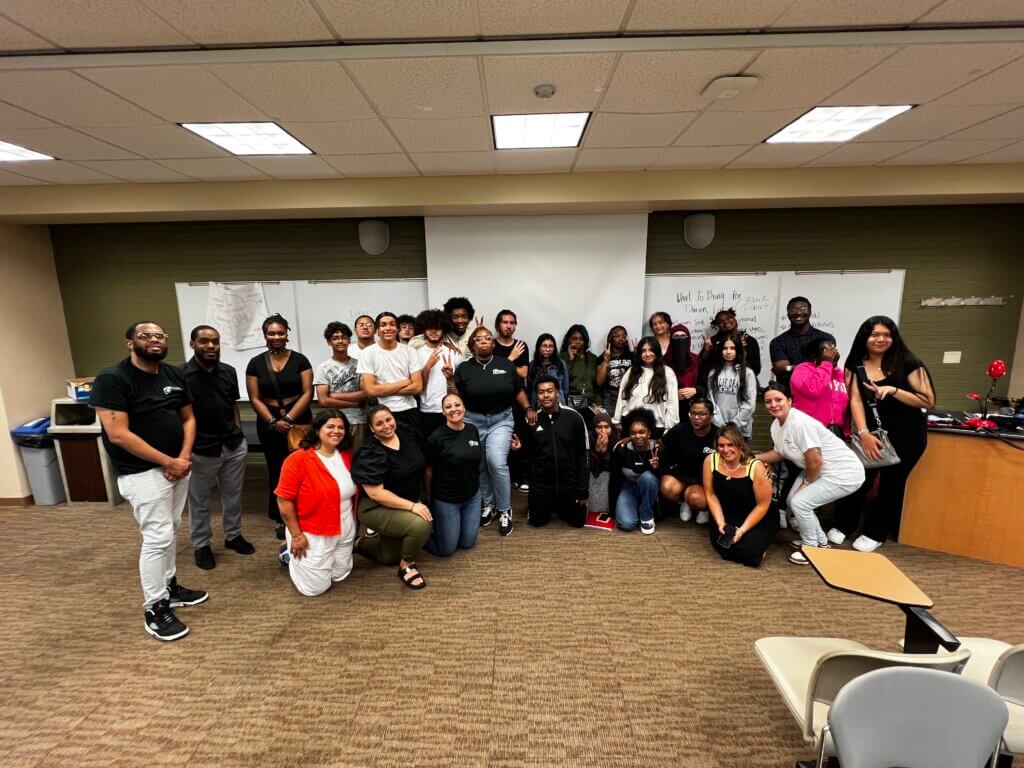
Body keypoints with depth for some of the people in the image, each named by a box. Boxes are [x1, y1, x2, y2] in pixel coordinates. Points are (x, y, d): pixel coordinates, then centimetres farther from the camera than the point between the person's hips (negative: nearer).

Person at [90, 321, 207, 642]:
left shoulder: (174, 374, 6)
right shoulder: (112, 378, -14)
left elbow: (188, 418, 10)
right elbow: (118, 435, -20)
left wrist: (184, 458, -6)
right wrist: (168, 462, -17)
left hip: (178, 466, 7)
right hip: (143, 473, -7)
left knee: (169, 532, 17)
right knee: (157, 538, -3)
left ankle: (169, 587, 33)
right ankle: (154, 608, 12)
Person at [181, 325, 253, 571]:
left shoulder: (229, 371, 4)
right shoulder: (181, 375, -10)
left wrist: (238, 434, 9)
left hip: (235, 446, 4)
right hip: (201, 450, -4)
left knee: (233, 495, 17)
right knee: (199, 501, 12)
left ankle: (233, 535, 35)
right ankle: (201, 545, 29)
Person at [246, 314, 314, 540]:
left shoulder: (300, 360, 1)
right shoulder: (256, 363, 5)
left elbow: (307, 393, -4)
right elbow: (255, 398, 2)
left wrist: (289, 418, -13)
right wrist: (273, 421, -11)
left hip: (299, 421, -1)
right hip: (269, 424, 2)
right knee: (276, 470, 8)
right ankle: (280, 518, 20)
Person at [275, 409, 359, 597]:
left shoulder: (348, 455, -4)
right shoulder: (298, 459, -21)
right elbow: (284, 500, -17)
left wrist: (355, 520, 9)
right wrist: (296, 536, -15)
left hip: (345, 530, 6)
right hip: (312, 534, -5)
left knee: (339, 576, 20)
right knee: (315, 587, 3)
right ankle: (289, 551, 26)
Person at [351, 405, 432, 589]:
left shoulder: (404, 432, -6)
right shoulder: (370, 455, -25)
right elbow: (376, 493, -27)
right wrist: (412, 506, -29)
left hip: (407, 503, 7)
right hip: (377, 508, -7)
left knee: (388, 558, 19)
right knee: (421, 525, -31)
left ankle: (362, 543, 42)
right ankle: (406, 565, -5)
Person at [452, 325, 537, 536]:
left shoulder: (506, 365, 2)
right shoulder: (464, 368, 1)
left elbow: (518, 391, 11)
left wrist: (528, 408, -2)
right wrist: (450, 379, -12)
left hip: (501, 420, -1)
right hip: (473, 421, 2)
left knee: (497, 463, -15)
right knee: (479, 466, 9)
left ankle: (504, 510, 3)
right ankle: (488, 504, 30)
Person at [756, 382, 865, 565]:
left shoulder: (800, 423, -30)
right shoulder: (776, 424, -2)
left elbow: (815, 462, -26)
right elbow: (779, 453, 13)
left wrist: (805, 484, -9)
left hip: (844, 473, -9)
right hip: (817, 472, 10)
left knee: (800, 502, -15)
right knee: (792, 501, 11)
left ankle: (812, 548, 9)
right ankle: (820, 541, 34)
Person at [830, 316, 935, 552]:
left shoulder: (907, 363, -11)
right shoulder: (855, 365, -4)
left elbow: (929, 401, -12)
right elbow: (855, 401, -12)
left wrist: (893, 390, -27)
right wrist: (863, 434, -23)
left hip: (907, 435, -1)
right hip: (873, 432, 2)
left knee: (891, 483, 9)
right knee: (860, 478, 0)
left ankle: (875, 533, 26)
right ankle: (843, 526, 19)